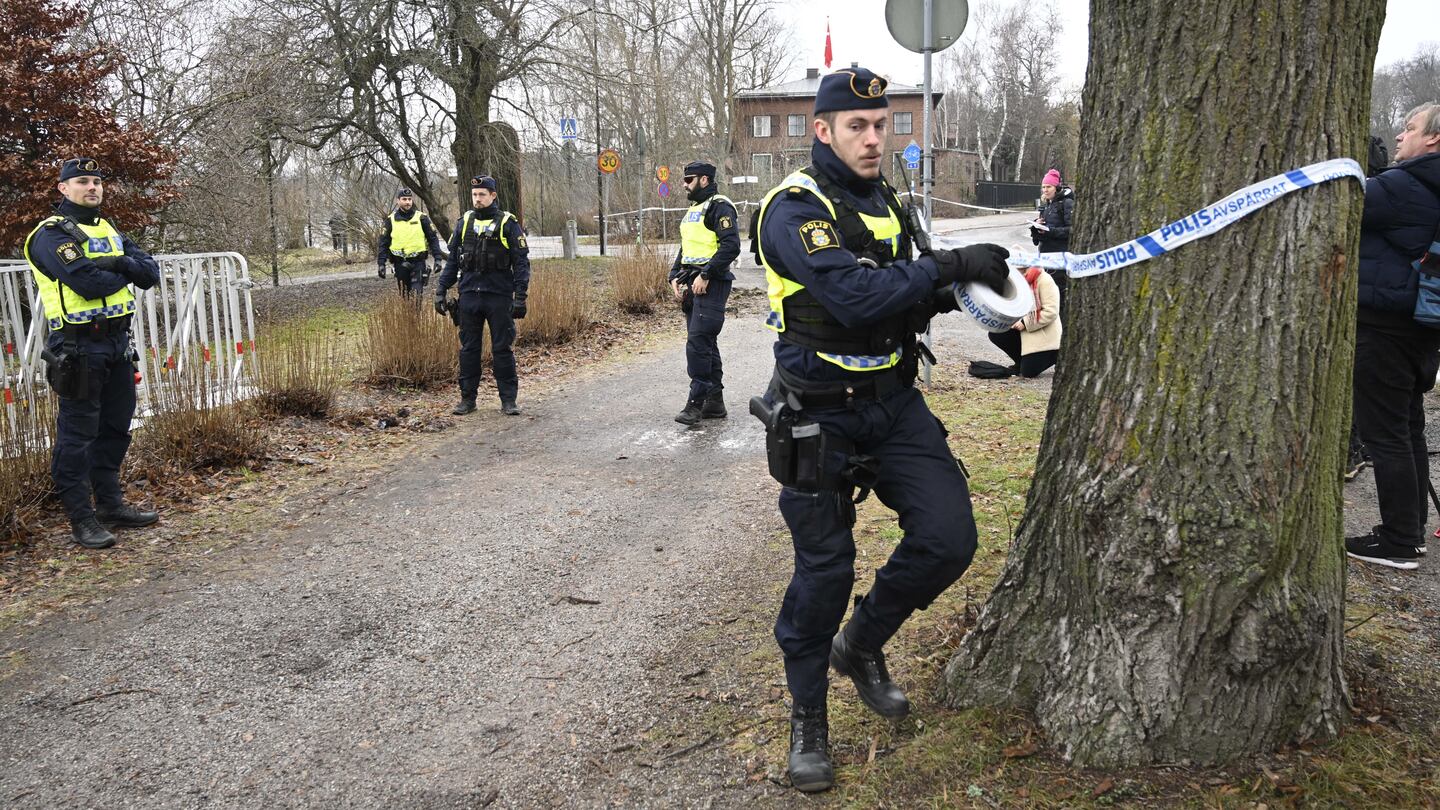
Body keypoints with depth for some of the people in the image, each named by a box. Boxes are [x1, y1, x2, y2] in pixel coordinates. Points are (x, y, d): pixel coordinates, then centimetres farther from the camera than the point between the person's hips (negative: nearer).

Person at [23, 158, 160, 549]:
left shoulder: (109, 231, 16)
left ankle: (111, 505, 27)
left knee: (115, 428, 15)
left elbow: (151, 274, 7)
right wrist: (123, 273, -4)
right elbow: (88, 283, -22)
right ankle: (81, 519, 5)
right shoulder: (52, 234, -9)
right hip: (79, 346, -8)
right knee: (78, 433, -2)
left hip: (118, 342, 8)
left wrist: (121, 263, -13)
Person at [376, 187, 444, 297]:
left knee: (416, 295, -12)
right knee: (404, 295, 8)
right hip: (400, 263, 2)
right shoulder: (390, 220, 6)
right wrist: (381, 263, 1)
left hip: (418, 263, -2)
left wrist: (437, 258, -4)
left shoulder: (421, 218, 3)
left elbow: (433, 238, 5)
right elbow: (383, 243, 9)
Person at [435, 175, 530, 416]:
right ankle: (467, 398, 16)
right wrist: (441, 290, 7)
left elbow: (521, 262, -4)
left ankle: (508, 400, 9)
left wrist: (520, 297, -11)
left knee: (502, 349, 1)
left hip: (499, 297, -4)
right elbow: (452, 260, 14)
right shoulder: (464, 222, 9)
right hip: (469, 295, 4)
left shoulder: (508, 224, -2)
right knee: (468, 349, 8)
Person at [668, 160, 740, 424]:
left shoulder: (719, 207, -9)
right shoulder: (693, 211, 21)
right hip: (692, 285, 10)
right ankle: (715, 401, 17)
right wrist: (675, 276, 11)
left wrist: (705, 275, -21)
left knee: (698, 343, -14)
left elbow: (731, 246, -20)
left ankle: (696, 402, -10)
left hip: (710, 284, -10)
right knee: (706, 344, 11)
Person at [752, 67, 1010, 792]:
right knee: (824, 567, 0)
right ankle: (807, 715, 22)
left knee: (948, 539, -4)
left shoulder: (885, 204, 12)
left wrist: (937, 295, -1)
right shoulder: (794, 209, -13)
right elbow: (854, 296, -27)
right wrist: (950, 264, -24)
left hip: (894, 404, 6)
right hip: (821, 417, -6)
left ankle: (861, 644, 23)